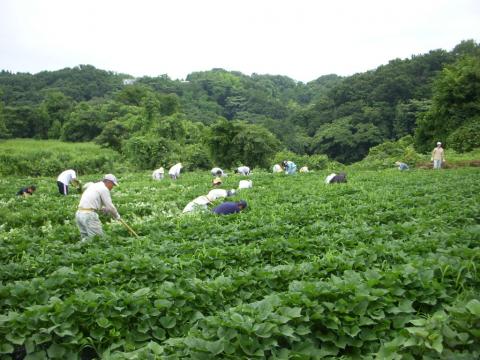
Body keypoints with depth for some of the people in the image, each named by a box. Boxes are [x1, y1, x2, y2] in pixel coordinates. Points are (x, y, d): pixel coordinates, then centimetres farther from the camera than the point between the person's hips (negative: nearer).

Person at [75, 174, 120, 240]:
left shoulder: (93, 185, 23)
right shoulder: (104, 189, -5)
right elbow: (110, 206, -6)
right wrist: (117, 216, 11)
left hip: (79, 213, 9)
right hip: (89, 215, -9)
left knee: (86, 239, 11)